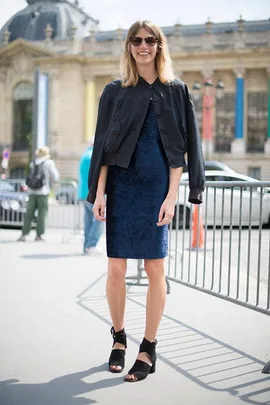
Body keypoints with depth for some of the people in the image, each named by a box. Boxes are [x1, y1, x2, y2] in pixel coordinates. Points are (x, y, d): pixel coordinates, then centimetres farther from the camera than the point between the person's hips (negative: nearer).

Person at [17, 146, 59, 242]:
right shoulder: (49, 163, -4)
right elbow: (55, 178, -2)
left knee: (29, 214, 4)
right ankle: (39, 235, 2)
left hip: (32, 192, 4)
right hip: (43, 192, -4)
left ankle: (24, 235, 0)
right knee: (42, 213, 2)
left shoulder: (32, 163, 10)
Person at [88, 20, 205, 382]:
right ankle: (119, 337, 21)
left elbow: (178, 148, 1)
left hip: (156, 188, -1)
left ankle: (149, 348, 10)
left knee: (155, 269, -2)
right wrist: (99, 192, -1)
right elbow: (103, 146, 7)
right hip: (121, 187, 1)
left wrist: (171, 196, -8)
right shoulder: (115, 92, 9)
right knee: (116, 268, -1)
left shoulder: (176, 91, 6)